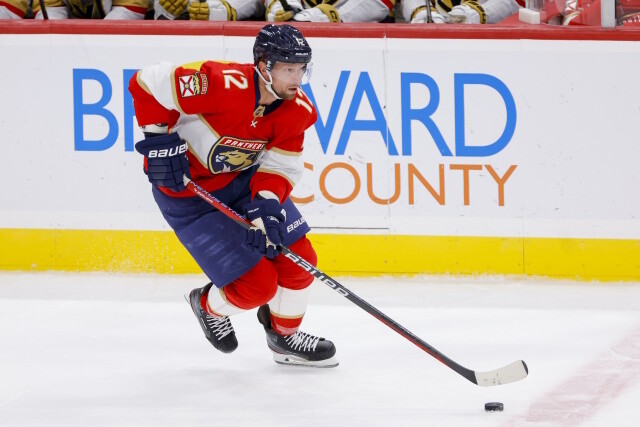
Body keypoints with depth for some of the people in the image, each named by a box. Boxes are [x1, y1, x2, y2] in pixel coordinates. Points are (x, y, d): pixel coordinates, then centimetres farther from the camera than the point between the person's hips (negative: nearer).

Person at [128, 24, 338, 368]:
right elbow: (147, 83, -28)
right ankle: (209, 306, 26)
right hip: (188, 191, -7)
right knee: (257, 286, -9)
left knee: (298, 260, 3)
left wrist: (266, 203, -27)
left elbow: (281, 165, -8)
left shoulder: (298, 112, -12)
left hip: (244, 178, 7)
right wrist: (159, 140, -26)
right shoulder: (224, 85, -34)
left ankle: (285, 337, 30)